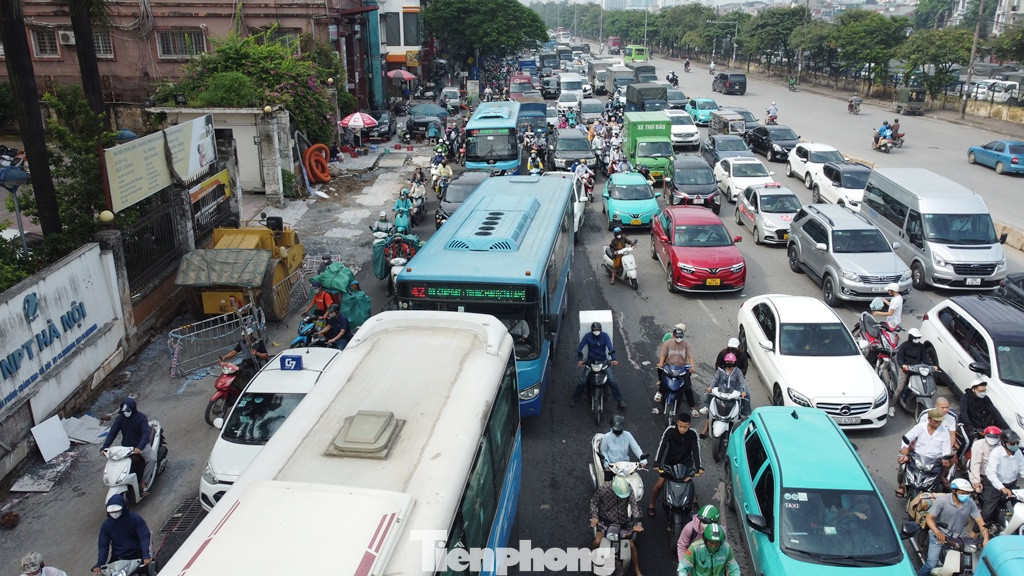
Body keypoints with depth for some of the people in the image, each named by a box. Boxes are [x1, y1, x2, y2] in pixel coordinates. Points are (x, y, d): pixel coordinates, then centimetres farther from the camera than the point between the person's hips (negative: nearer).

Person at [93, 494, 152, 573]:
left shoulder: (135, 518, -8)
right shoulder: (106, 525, 3)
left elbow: (144, 537, -13)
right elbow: (103, 545, 2)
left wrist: (146, 556, -28)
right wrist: (99, 564, -13)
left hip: (136, 555, -3)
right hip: (117, 558, 4)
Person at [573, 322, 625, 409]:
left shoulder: (604, 336, -8)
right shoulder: (587, 336, -7)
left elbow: (610, 348, -18)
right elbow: (579, 348, -11)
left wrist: (613, 359, -35)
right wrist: (579, 359, -28)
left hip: (603, 361, 0)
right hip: (590, 362, 0)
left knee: (612, 381, -13)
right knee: (582, 381, -12)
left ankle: (619, 400, 1)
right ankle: (575, 398, 10)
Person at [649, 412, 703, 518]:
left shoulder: (692, 434, -15)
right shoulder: (670, 431, -18)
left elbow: (696, 450, -19)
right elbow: (661, 446, -22)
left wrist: (699, 467, -31)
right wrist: (657, 463, -31)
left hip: (685, 463, 0)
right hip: (669, 462, 0)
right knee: (660, 484, -3)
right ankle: (651, 505, 17)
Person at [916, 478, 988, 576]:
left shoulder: (970, 503, -3)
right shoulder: (942, 500, -14)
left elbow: (980, 522, -7)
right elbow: (929, 518, -15)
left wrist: (986, 539, -24)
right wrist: (937, 532, -34)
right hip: (939, 536, -4)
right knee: (931, 564, -17)